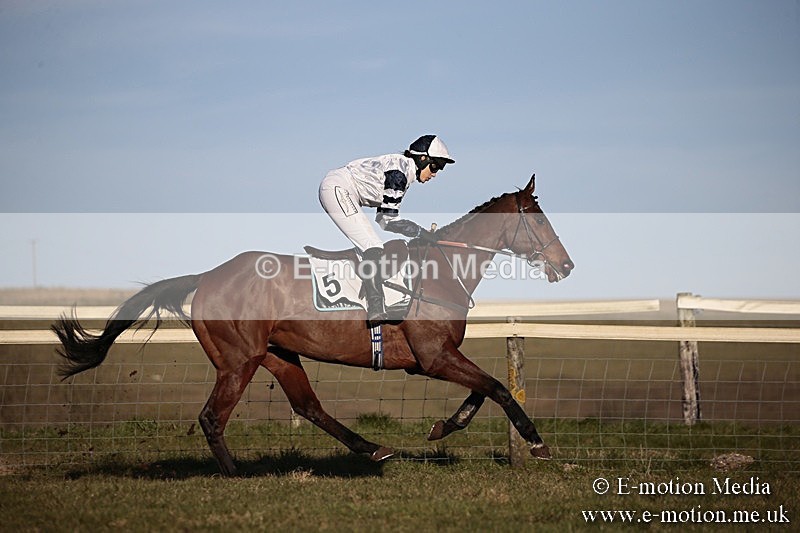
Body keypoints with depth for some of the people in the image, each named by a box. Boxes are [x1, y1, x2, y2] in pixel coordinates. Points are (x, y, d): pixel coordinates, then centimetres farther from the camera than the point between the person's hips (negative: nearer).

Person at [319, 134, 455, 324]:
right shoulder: (400, 168, -16)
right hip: (337, 189, -11)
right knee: (373, 249, -18)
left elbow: (383, 216, 16)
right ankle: (376, 311, -26)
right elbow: (389, 219, -19)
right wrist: (424, 234, -18)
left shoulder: (403, 172, 15)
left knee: (376, 249, 11)